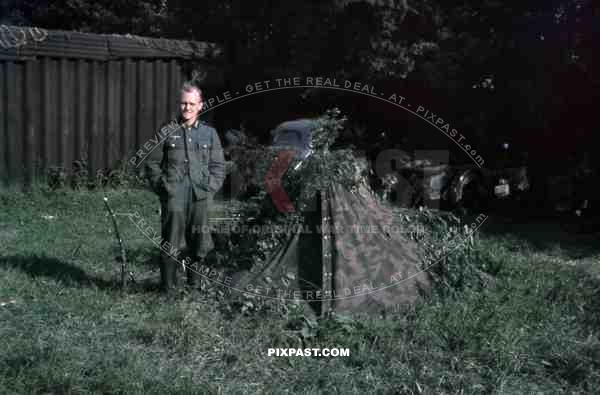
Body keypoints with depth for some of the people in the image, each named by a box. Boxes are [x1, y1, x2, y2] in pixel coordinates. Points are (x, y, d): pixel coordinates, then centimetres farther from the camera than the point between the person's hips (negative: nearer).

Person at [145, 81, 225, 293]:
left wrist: (210, 188, -1)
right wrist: (162, 187, -1)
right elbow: (152, 164, 8)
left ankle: (194, 283, 26)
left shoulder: (209, 133, 10)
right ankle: (169, 288, 13)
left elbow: (218, 166, 11)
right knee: (171, 245, 0)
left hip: (200, 199, 2)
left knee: (200, 244, 7)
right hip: (173, 199, -2)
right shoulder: (167, 132, 6)